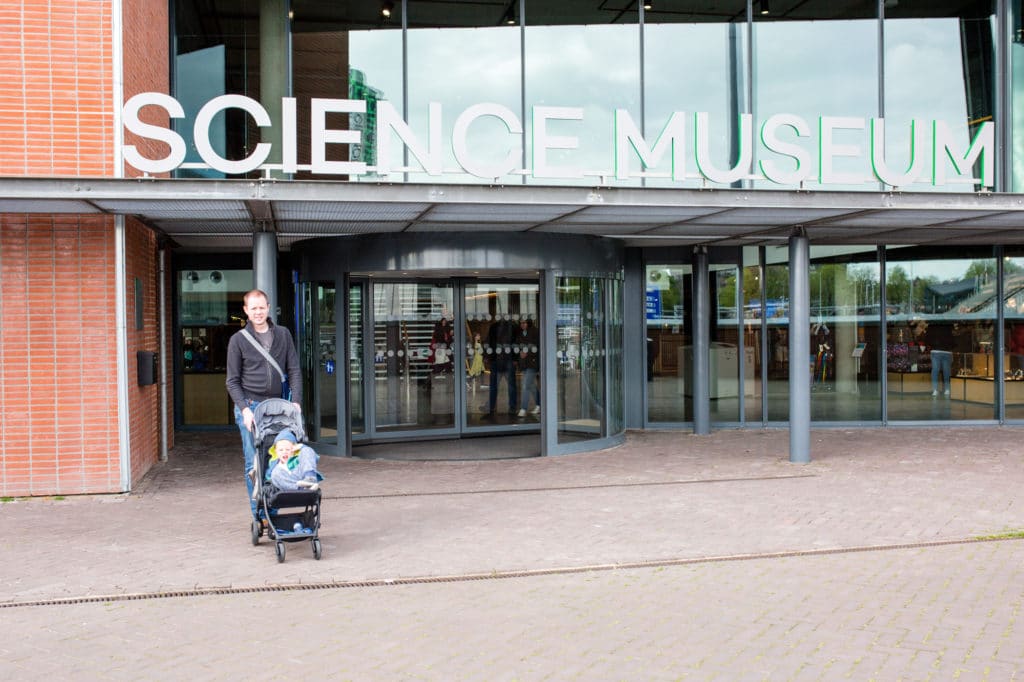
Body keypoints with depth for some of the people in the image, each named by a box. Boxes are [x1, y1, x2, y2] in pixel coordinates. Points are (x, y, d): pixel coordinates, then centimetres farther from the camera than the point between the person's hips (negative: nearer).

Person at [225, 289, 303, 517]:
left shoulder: (283, 335, 9)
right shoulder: (238, 340, 3)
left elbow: (294, 371, 8)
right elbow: (232, 381, 2)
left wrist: (296, 402, -6)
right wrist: (245, 409, -11)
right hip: (249, 406, -2)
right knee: (254, 464, -2)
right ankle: (259, 515, 5)